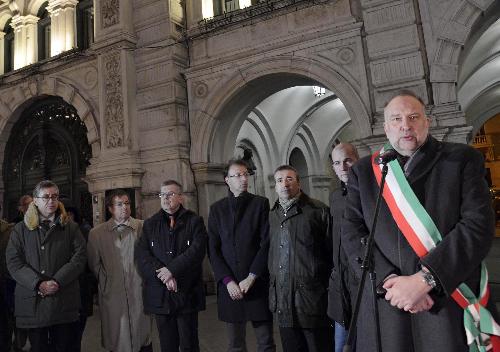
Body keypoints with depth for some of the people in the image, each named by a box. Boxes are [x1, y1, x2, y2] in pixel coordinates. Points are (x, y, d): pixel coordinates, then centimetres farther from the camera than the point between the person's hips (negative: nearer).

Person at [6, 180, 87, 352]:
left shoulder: (71, 228, 8)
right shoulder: (20, 229, 8)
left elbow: (80, 257, -2)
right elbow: (13, 262, -2)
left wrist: (57, 281, -14)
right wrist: (38, 284, -15)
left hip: (64, 301, 0)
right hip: (33, 302, 0)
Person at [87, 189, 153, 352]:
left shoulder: (143, 227, 0)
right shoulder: (96, 233, 3)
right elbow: (94, 265, 10)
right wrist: (106, 281, 8)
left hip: (139, 294, 0)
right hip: (113, 295, 0)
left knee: (143, 338, 8)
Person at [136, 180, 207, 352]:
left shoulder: (194, 221, 2)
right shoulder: (150, 224, 10)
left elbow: (197, 250, -12)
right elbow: (141, 254, -2)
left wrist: (172, 270, -18)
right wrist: (163, 276, -14)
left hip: (187, 293, -2)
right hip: (159, 294, 3)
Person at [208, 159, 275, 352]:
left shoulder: (261, 203, 1)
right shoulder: (217, 209, 7)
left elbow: (266, 244, -5)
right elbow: (213, 249, 3)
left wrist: (251, 278, -10)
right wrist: (228, 281, -7)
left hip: (257, 284, -2)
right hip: (229, 285, 2)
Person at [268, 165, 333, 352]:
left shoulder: (318, 210, -4)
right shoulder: (272, 216, 10)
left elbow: (333, 252, -3)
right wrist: (273, 292, 11)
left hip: (313, 299, -4)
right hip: (284, 302, 5)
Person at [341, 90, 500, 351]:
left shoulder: (462, 160, 2)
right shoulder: (363, 171, 7)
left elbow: (479, 224, -10)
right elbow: (352, 233, 0)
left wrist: (424, 279, -18)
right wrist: (388, 280, -15)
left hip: (452, 305, -1)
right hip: (385, 306, 2)